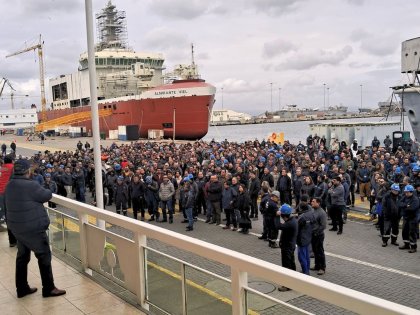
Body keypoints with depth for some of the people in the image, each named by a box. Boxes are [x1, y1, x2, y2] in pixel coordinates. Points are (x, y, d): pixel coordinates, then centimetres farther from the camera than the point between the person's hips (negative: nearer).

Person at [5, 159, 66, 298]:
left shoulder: (10, 186, 3)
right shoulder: (30, 185, -23)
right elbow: (47, 195, -13)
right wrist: (45, 191, 9)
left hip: (17, 227, 8)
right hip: (33, 228, -8)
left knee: (22, 256, 17)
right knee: (44, 256, 3)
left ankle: (22, 288, 26)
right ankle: (48, 288, 11)